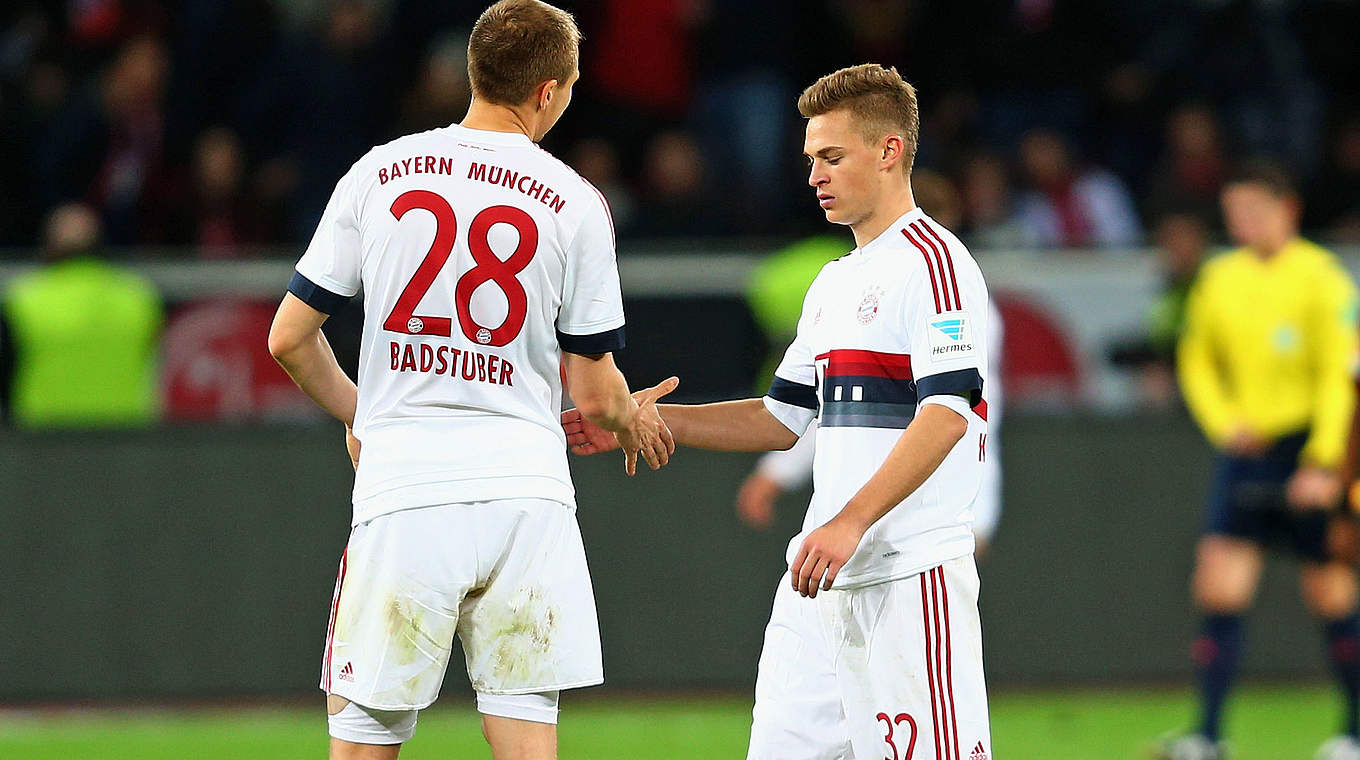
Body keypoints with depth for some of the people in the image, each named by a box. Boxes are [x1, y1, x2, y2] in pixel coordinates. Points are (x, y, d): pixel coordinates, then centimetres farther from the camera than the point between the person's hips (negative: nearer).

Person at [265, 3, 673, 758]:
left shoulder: (380, 172, 4)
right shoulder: (576, 204, 0)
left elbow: (289, 338, 7)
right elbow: (593, 393, 3)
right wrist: (632, 420, 27)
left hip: (404, 493, 0)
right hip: (527, 490, 0)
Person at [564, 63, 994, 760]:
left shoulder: (931, 262, -8)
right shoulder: (834, 283, 22)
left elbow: (947, 412, -19)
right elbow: (783, 419, 26)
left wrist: (849, 524, -25)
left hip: (912, 571, -9)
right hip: (822, 576, 9)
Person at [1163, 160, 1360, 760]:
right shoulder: (1219, 279, 8)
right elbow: (1197, 361, 19)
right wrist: (1224, 423, 1)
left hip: (1308, 451, -4)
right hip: (1246, 455, 4)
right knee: (1218, 588, -8)